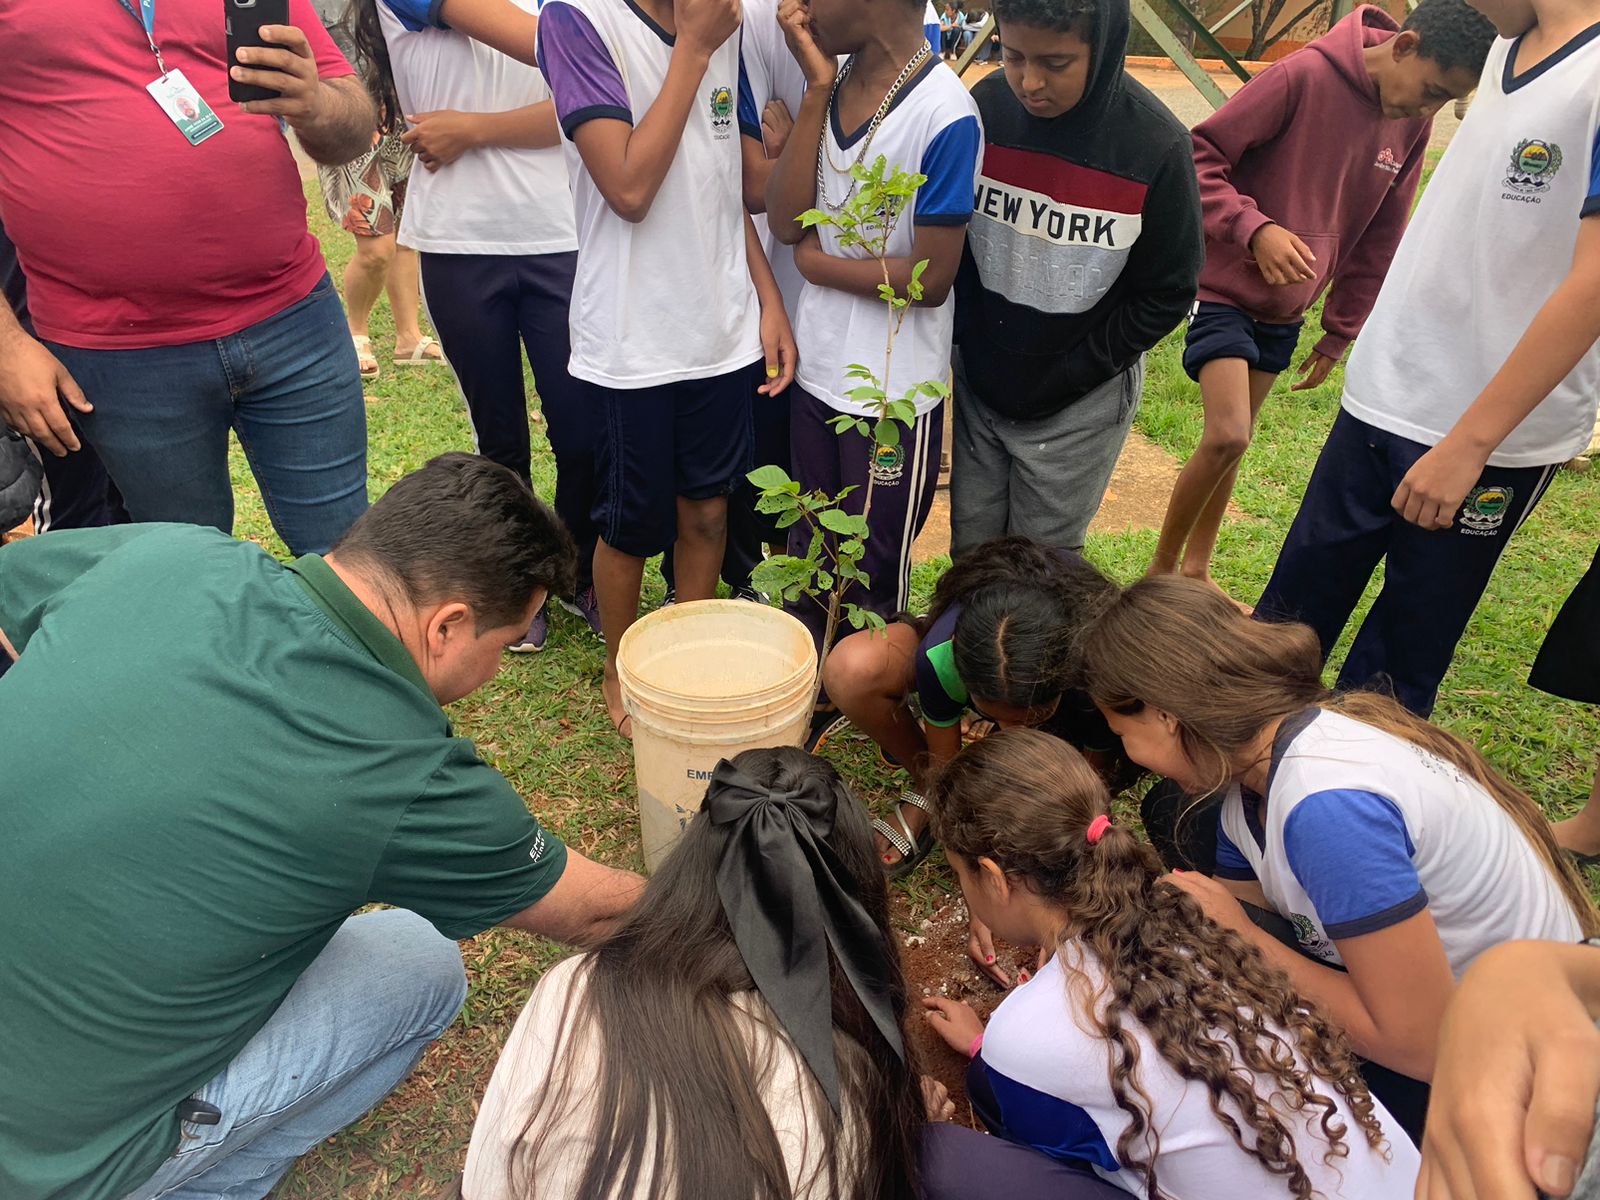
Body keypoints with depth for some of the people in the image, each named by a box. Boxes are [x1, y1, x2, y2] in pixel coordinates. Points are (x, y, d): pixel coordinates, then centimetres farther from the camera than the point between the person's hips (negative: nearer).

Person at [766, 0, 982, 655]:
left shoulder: (944, 114, -20)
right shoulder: (834, 79, 0)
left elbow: (930, 279, -21)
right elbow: (786, 221, -8)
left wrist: (816, 260, -9)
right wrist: (817, 88, -14)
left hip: (893, 393, -6)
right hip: (816, 367, 6)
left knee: (871, 575, 13)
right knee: (807, 550, 22)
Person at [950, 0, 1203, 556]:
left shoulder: (1157, 146, -18)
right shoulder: (984, 109, -10)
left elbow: (1167, 295, -10)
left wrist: (1063, 379, -13)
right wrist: (968, 343, -5)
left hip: (1079, 405, -3)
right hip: (976, 383, 3)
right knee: (970, 551, 15)